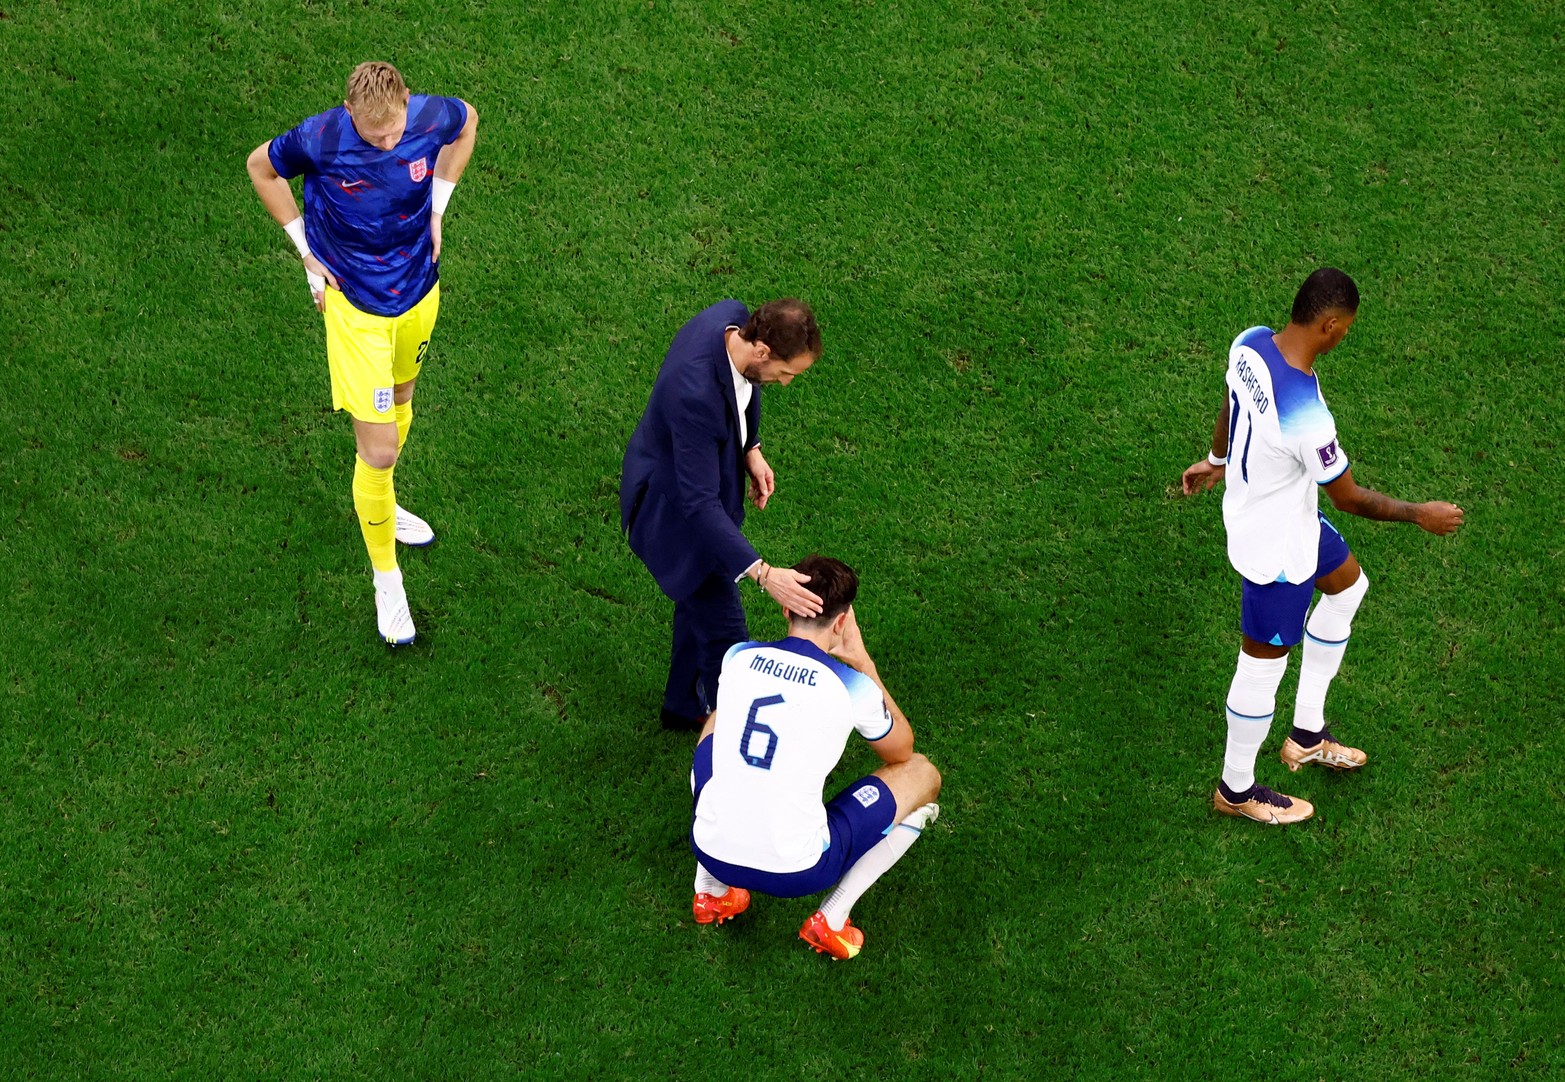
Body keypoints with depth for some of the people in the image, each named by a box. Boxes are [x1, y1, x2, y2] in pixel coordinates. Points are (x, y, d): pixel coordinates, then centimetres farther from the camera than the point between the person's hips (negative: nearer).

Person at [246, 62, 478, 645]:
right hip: (354, 303, -4)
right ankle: (386, 579, 13)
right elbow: (260, 166, -5)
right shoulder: (319, 139, -26)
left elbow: (467, 121, 7)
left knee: (400, 400, 27)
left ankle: (379, 505, 55)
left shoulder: (431, 116, -19)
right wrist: (306, 247, -6)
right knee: (378, 450, -6)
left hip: (419, 291, 4)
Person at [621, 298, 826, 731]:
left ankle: (684, 707, 50)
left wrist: (751, 449, -2)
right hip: (672, 508, -9)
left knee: (702, 597, 27)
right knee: (722, 626, 6)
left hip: (703, 483, 9)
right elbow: (699, 504, -40)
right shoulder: (694, 394, -44)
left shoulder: (734, 316, -20)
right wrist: (762, 573, -44)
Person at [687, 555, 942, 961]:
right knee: (922, 773, 14)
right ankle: (831, 919, 6)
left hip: (710, 850, 4)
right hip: (794, 871, -4)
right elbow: (901, 750, 13)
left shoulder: (737, 657, 0)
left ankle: (711, 890, 23)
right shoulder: (853, 687, -10)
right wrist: (860, 659, 13)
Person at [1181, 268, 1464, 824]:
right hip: (1277, 548, -9)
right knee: (1263, 665, 12)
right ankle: (1236, 790, 38)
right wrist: (1421, 514, -8)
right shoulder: (1306, 417, -40)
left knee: (1347, 585, 30)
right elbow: (1349, 498, -24)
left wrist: (1216, 460, 28)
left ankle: (1306, 736, 43)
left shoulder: (1250, 344, -15)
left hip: (1252, 502, 9)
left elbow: (1229, 408, 8)